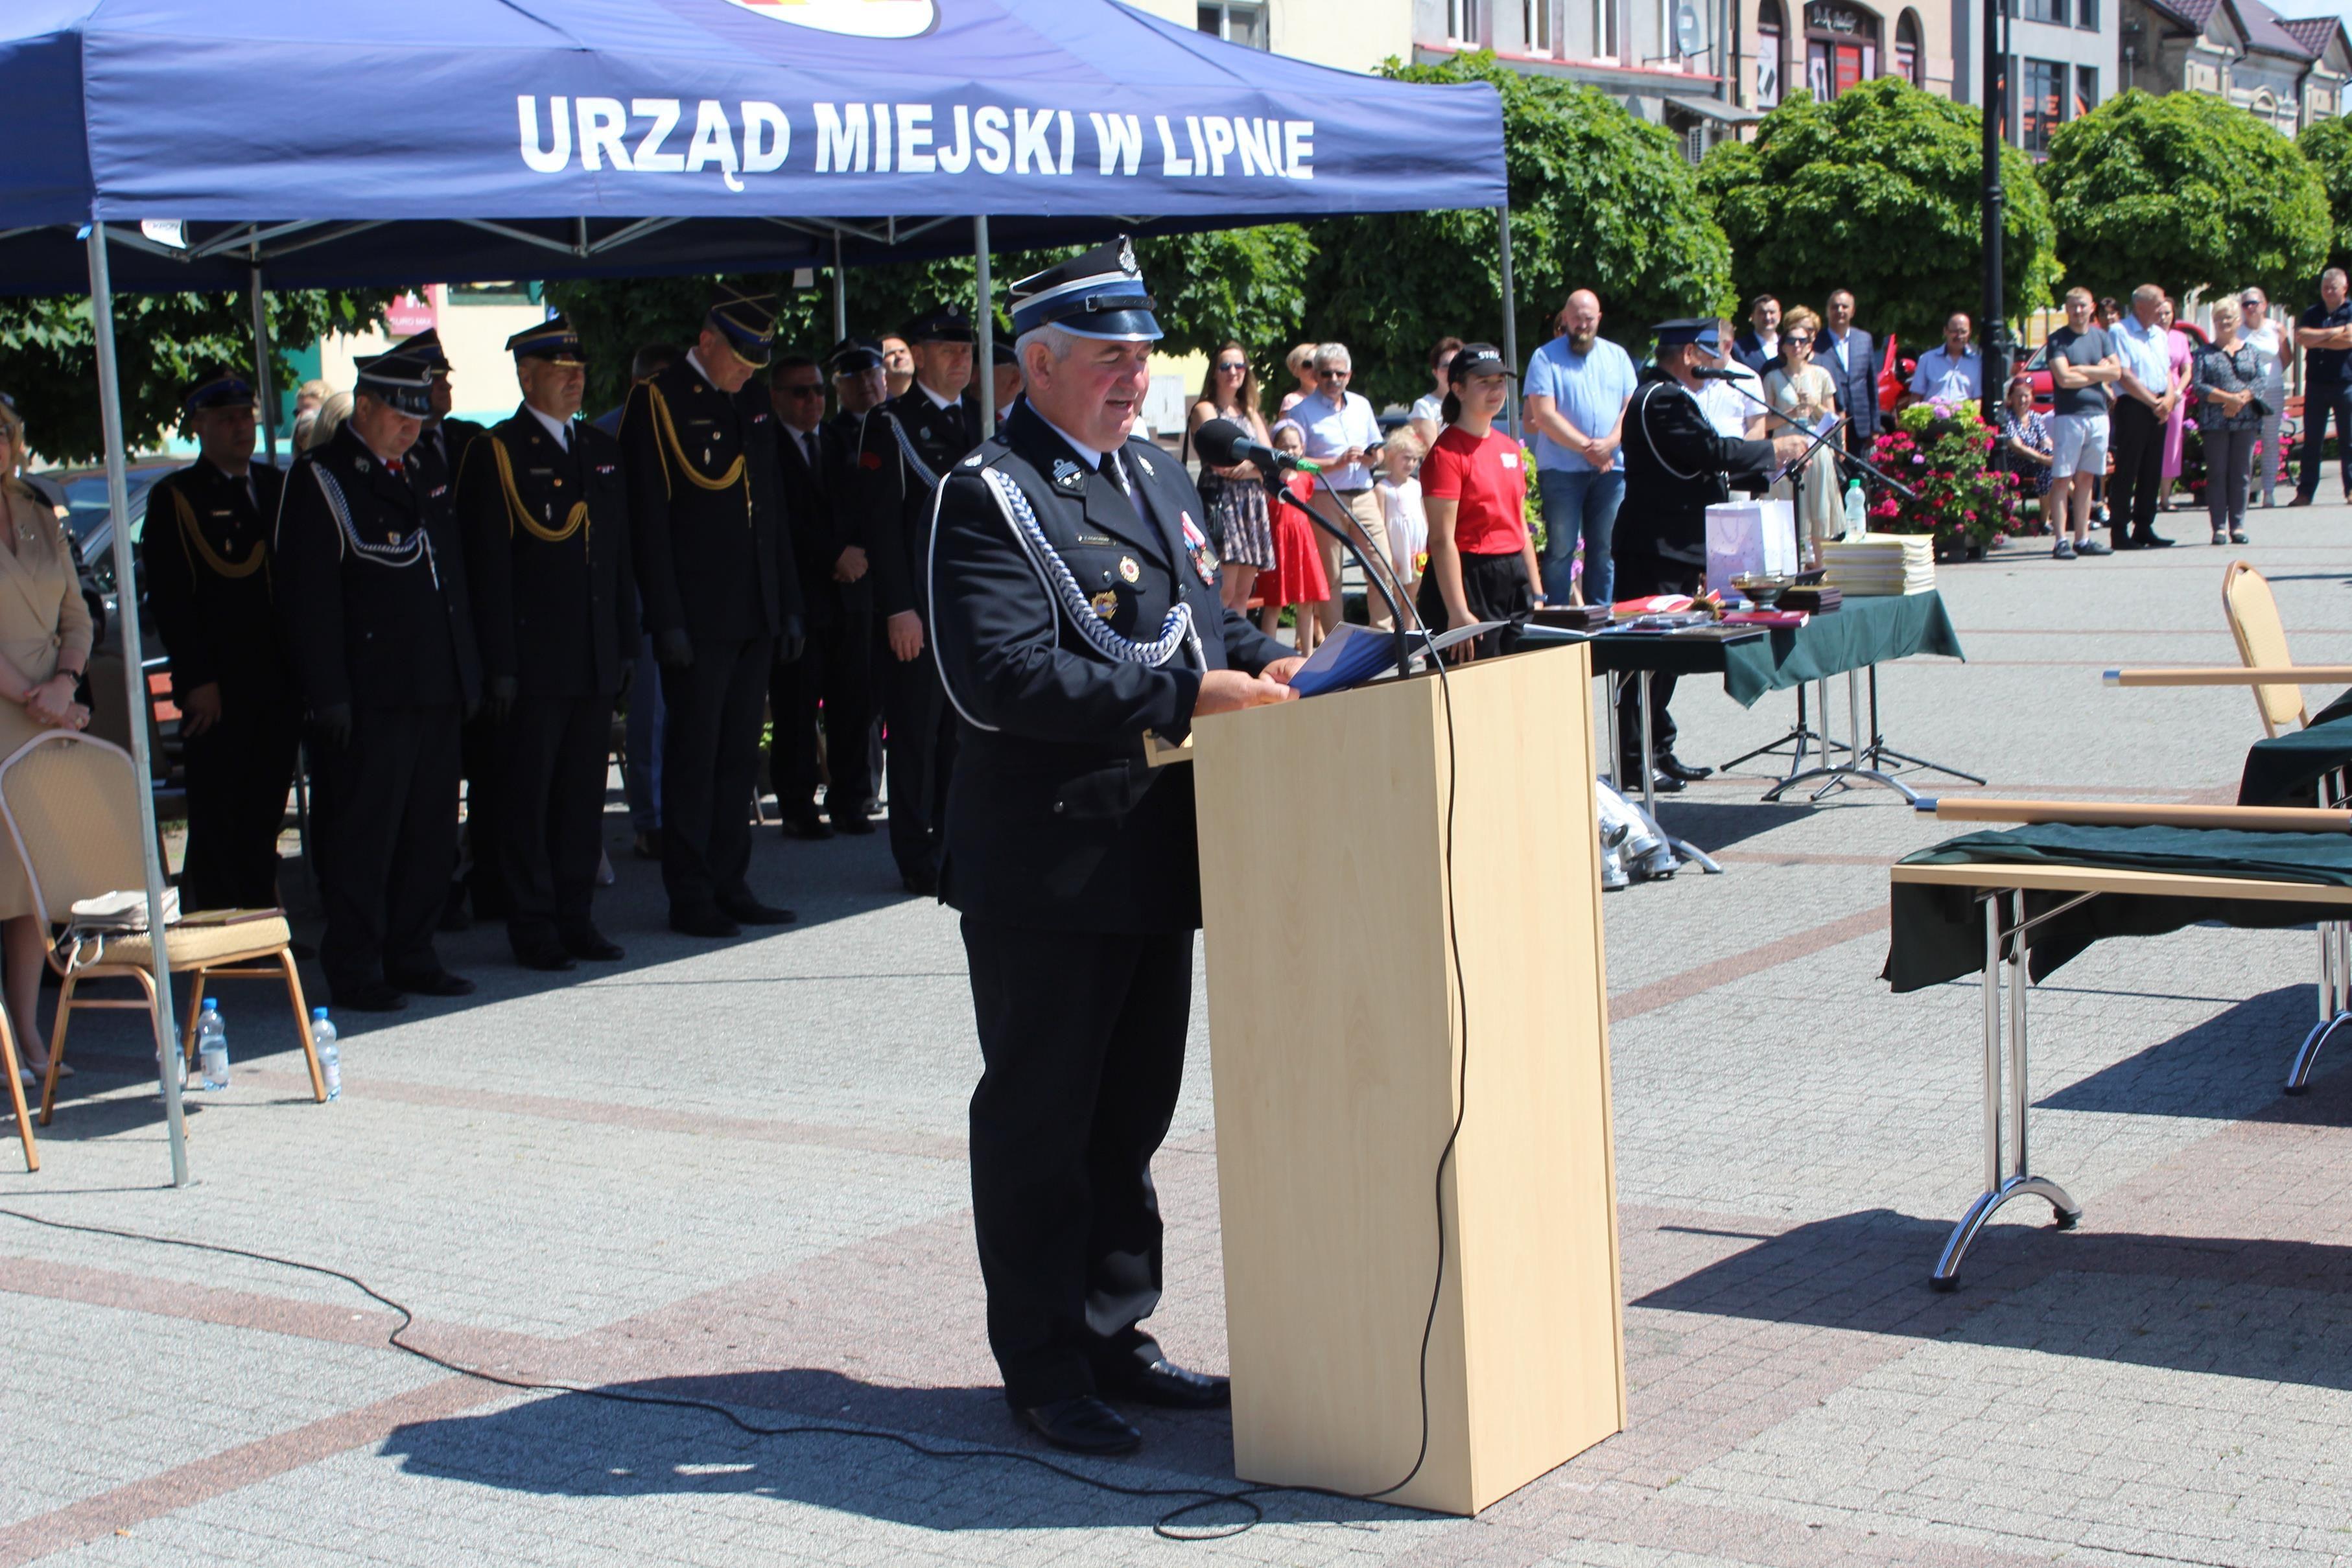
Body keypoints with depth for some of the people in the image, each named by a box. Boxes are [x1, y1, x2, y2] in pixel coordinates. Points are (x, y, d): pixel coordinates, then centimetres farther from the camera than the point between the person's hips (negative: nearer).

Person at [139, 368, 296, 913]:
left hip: (278, 684, 5)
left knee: (265, 817, 10)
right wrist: (197, 680, -13)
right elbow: (167, 599, -6)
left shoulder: (277, 488, 15)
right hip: (216, 693, -5)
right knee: (217, 822, -1)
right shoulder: (174, 498, -1)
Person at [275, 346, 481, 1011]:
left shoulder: (424, 476, 18)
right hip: (369, 697, -7)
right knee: (363, 831, -3)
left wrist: (467, 675, 17)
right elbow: (309, 598, -11)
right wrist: (329, 695, -16)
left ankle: (412, 956, 19)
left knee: (430, 831, 10)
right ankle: (354, 968, 4)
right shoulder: (320, 480, -5)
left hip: (436, 691, 7)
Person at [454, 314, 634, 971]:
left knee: (584, 795, 9)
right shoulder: (495, 454, -5)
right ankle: (533, 927, 8)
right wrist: (499, 666, -13)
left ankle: (575, 917, 18)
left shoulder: (603, 450, 15)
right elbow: (488, 569, -9)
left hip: (596, 663, 6)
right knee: (526, 797, 1)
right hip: (533, 662, -6)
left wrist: (626, 646, 11)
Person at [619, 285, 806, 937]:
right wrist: (667, 620, -15)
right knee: (693, 756, -1)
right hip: (697, 618, -6)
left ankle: (730, 886, 17)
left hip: (755, 615, 7)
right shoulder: (657, 400, -7)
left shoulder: (753, 403, 14)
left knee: (739, 757, 10)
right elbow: (648, 520, -11)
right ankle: (690, 895, 6)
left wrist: (789, 605, 14)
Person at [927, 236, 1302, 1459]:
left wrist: (1262, 660, 2)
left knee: (1133, 1110, 16)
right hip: (1046, 865, -8)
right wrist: (1187, 694, -25)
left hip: (1158, 852, 8)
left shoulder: (1157, 476, 15)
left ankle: (1112, 1333, 29)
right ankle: (1044, 1370, 13)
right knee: (1039, 1118, 3)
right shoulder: (989, 495, -12)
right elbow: (1003, 678, -24)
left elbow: (1201, 615, 25)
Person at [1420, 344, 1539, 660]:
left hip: (1513, 581, 8)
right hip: (1470, 578, -8)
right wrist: (1458, 613, -22)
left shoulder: (1509, 447, 14)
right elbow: (1442, 539, -16)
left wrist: (1537, 593, 14)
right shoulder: (1448, 453, -10)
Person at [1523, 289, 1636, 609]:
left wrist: (1610, 443, -11)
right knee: (1561, 548, -5)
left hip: (1611, 469, 4)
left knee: (1605, 547, 5)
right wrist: (1586, 446, -13)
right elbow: (1544, 415, -8)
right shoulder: (1546, 358, 0)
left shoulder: (1617, 356, 14)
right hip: (1562, 469, -4)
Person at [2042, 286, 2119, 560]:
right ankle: (2061, 540, -8)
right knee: (2062, 479, -6)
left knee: (2086, 479, 8)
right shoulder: (2058, 339, -2)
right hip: (2068, 415, -5)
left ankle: (2082, 538, 11)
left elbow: (2116, 372, 3)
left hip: (2098, 414, 5)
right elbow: (2064, 378, -13)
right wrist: (2100, 374, -3)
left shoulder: (2101, 337, 13)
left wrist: (2082, 370, -8)